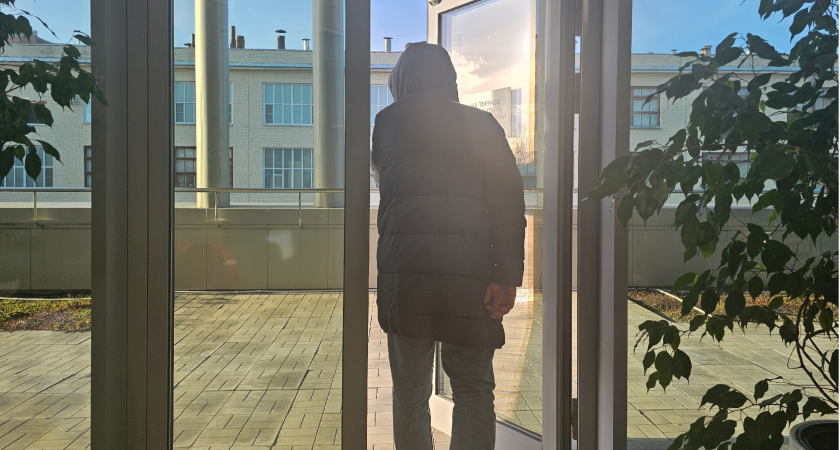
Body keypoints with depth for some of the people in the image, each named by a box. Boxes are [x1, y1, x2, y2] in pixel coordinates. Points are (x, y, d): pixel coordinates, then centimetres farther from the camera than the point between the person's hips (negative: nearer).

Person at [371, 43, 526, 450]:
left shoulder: (387, 122, 10)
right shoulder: (482, 125, 8)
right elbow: (508, 200, -3)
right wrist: (508, 275, -5)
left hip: (402, 269, 1)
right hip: (469, 272, 0)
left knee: (409, 392, 12)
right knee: (473, 390, 7)